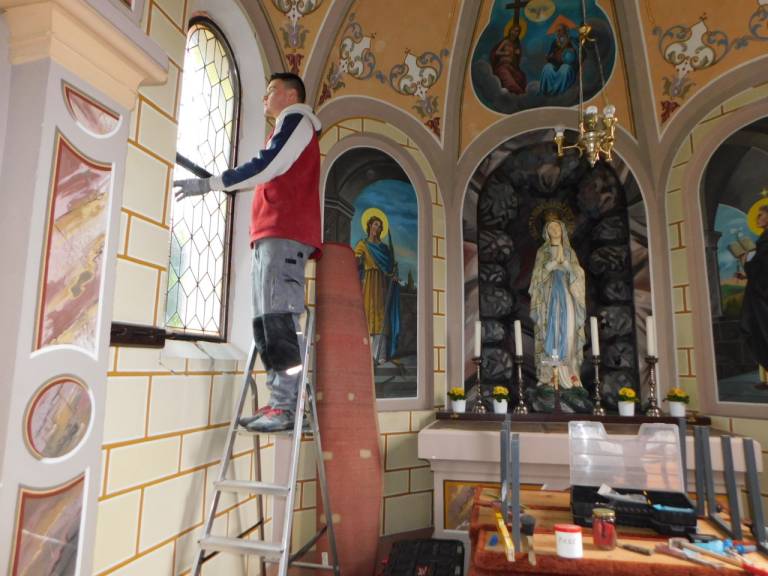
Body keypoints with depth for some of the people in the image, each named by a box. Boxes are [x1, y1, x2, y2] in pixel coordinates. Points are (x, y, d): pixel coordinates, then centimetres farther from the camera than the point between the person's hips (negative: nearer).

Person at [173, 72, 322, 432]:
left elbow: (265, 167, -10)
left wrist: (207, 184, -9)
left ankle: (286, 407, -17)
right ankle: (279, 403, 4)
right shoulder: (286, 129, 34)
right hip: (270, 235, 10)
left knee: (281, 320, -17)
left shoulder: (296, 120, 5)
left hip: (285, 233, -10)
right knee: (268, 321, 3)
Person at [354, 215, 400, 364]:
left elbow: (392, 265, 16)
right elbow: (356, 263, -1)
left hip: (382, 283, 3)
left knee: (381, 316, -6)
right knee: (367, 314, -10)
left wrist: (394, 274, -1)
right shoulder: (362, 244, 10)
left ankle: (380, 355, -9)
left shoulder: (385, 247, 20)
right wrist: (359, 260, -22)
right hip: (368, 282, -3)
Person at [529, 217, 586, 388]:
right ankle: (550, 373, -11)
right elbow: (538, 274, 0)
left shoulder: (570, 252, 15)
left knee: (567, 329, -8)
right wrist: (552, 263, -14)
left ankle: (568, 372, -6)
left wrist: (566, 263, -11)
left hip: (566, 294, 2)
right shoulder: (542, 251, 10)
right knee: (550, 328, -10)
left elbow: (577, 274, 6)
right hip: (549, 294, -2)